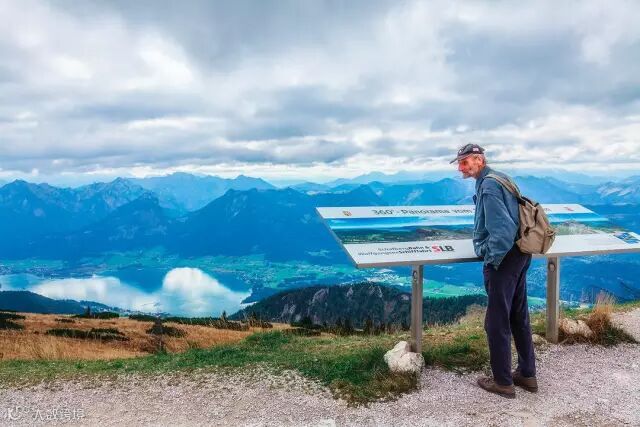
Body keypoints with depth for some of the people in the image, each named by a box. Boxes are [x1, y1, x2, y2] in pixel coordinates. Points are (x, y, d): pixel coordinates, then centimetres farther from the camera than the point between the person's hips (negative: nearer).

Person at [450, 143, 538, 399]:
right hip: (520, 255, 10)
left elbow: (503, 230, -25)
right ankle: (527, 375, 30)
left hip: (504, 259, -10)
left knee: (497, 323, 2)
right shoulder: (500, 178, 12)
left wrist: (492, 260, -15)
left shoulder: (488, 185, -18)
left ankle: (503, 382, 14)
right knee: (519, 317, 18)